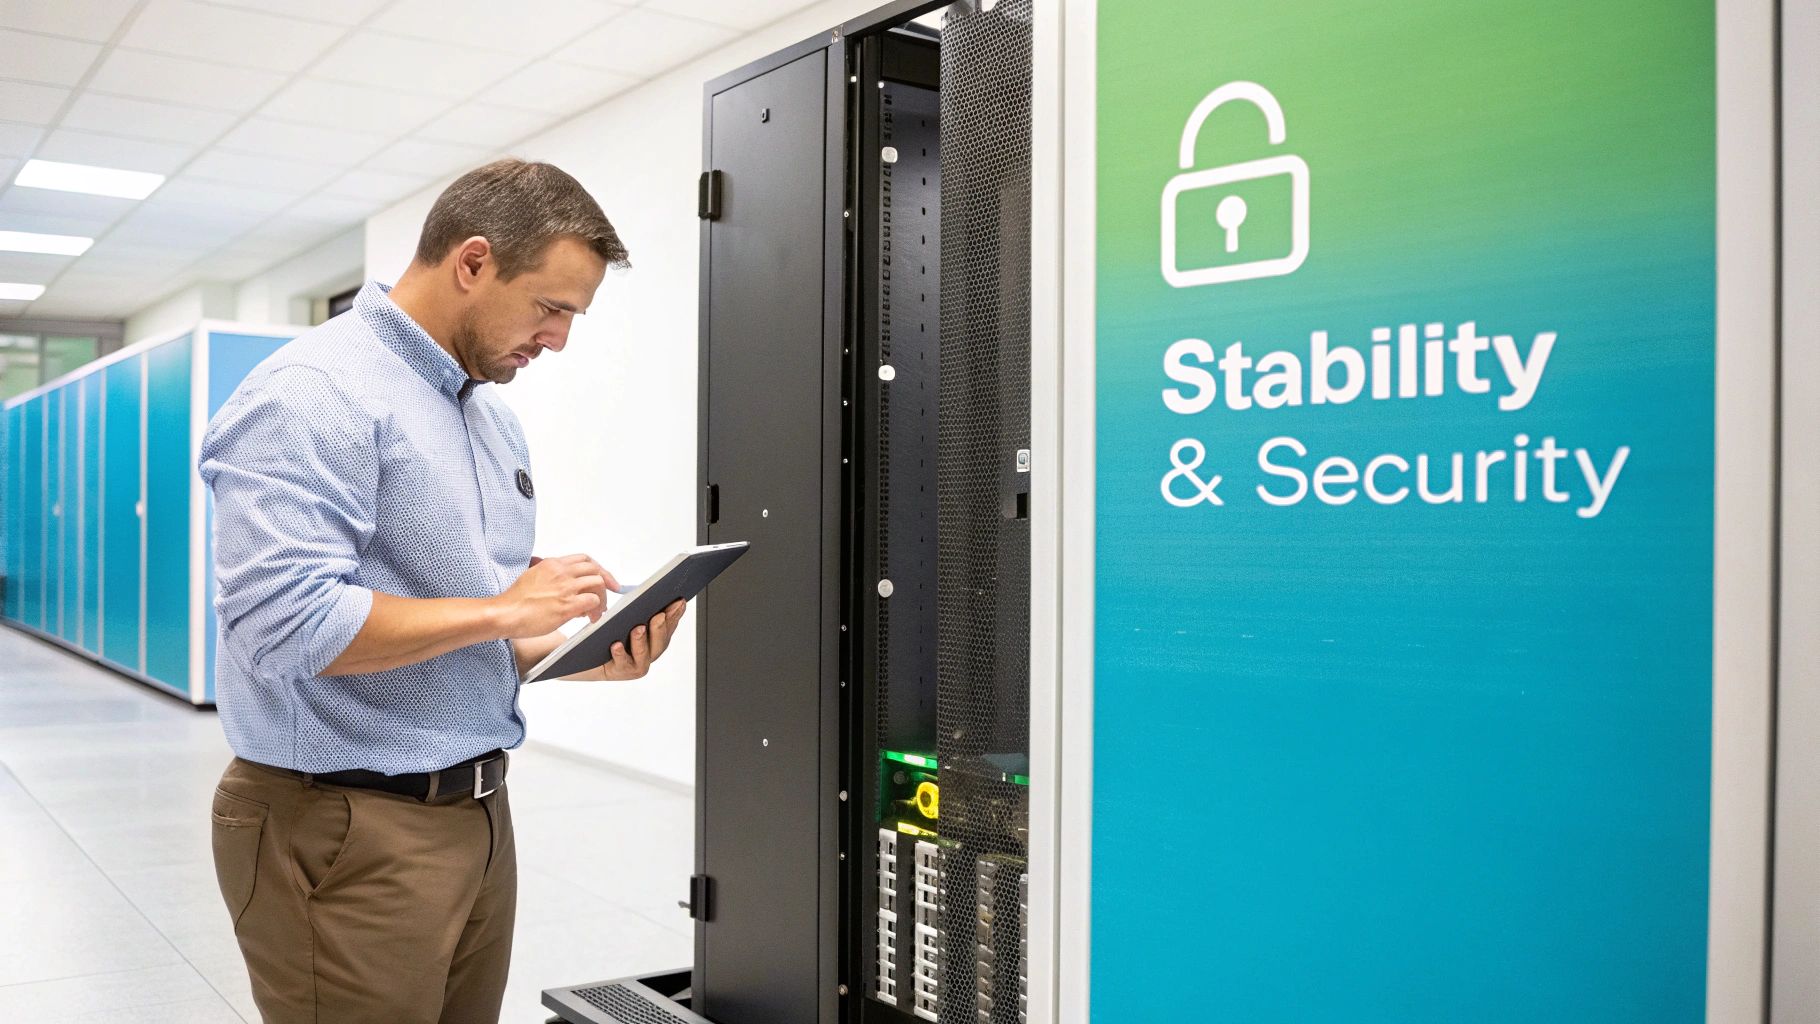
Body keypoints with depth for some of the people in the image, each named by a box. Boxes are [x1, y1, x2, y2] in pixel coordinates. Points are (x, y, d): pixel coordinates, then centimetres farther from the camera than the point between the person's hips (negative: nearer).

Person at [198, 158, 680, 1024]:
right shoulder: (314, 393, -16)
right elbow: (283, 623, -26)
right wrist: (504, 609, -18)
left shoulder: (497, 422, 12)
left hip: (477, 813, 8)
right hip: (347, 832, -8)